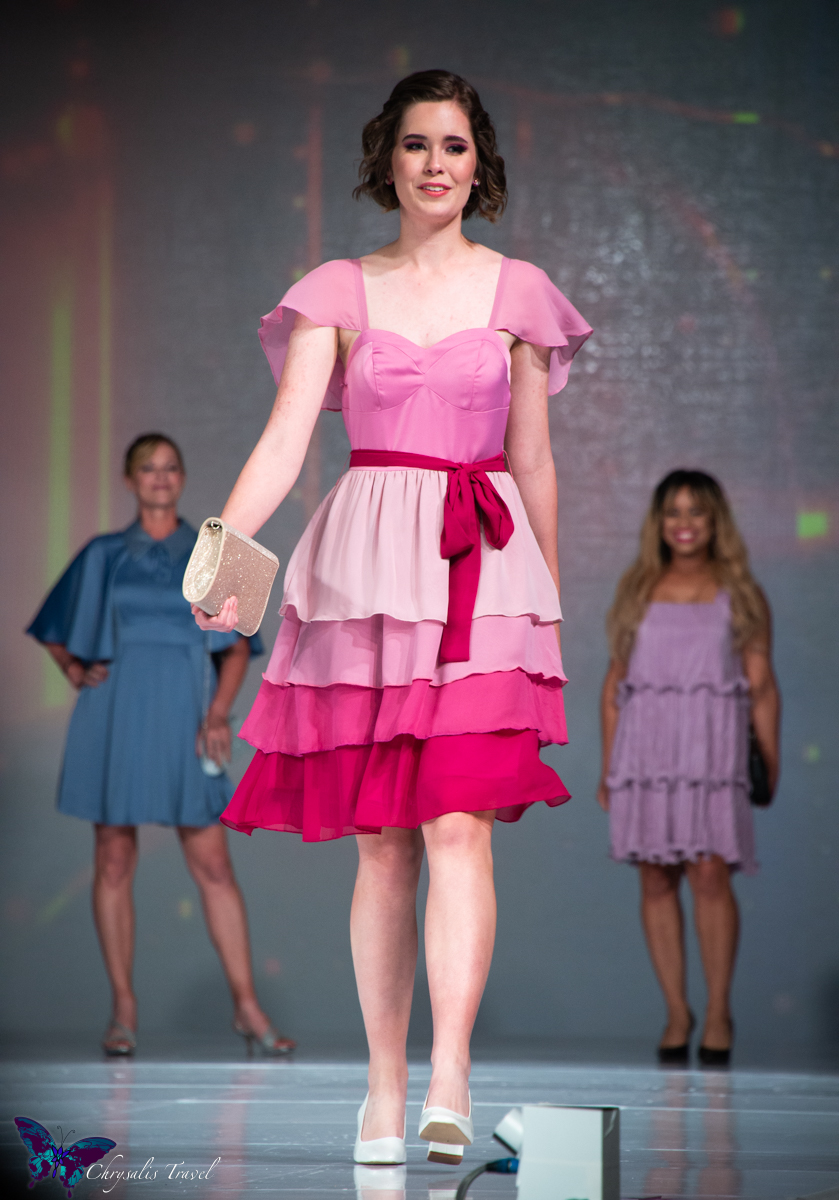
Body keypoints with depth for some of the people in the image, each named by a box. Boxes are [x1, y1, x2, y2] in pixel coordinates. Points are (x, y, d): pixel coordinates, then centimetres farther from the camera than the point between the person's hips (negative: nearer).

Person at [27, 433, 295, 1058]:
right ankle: (124, 1009, 7)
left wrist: (220, 710, -11)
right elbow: (57, 635, 18)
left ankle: (247, 1007, 0)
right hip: (114, 716, 1)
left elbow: (238, 644, 3)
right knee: (114, 860, 1)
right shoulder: (103, 556, 11)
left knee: (213, 862, -4)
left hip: (180, 718, -1)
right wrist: (75, 667, -3)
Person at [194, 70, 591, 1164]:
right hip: (367, 569, 1)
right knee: (382, 840, 2)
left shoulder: (517, 293, 10)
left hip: (484, 571, -1)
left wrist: (551, 611, 16)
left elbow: (534, 466, 14)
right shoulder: (337, 292, 9)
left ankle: (449, 1077, -22)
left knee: (458, 821, -15)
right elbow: (285, 437, -2)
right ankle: (384, 1088, 10)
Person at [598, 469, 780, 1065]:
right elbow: (615, 682, 12)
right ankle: (677, 1011, 10)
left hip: (712, 747, -2)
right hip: (645, 746, 2)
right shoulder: (638, 592, 13)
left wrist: (771, 763, -4)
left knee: (710, 874, -12)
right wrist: (607, 765, 6)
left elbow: (762, 686, 5)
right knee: (657, 879, 1)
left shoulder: (740, 595, 8)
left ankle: (719, 1012, -3)